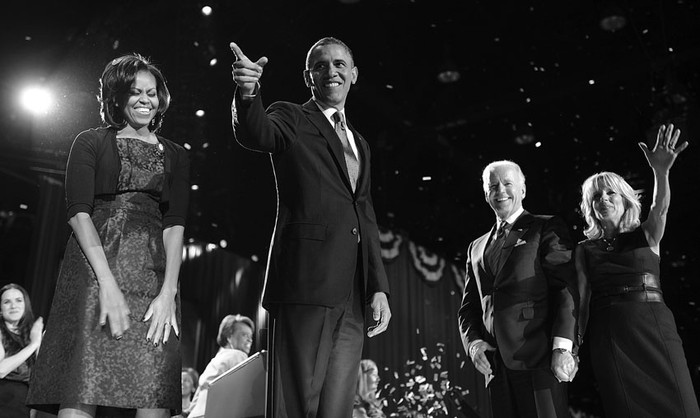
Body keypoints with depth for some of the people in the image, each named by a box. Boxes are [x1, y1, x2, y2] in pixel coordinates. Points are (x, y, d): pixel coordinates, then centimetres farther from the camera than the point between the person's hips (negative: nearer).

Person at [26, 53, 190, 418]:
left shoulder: (175, 156, 19)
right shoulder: (90, 143, 13)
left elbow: (175, 224, 7)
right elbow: (78, 212, 0)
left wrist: (168, 292, -8)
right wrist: (108, 282, -14)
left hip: (155, 273, 2)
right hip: (95, 266, -2)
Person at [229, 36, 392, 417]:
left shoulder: (359, 143, 24)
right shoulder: (291, 119, 7)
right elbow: (255, 134, -16)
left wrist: (378, 286, 12)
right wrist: (248, 93, -38)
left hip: (351, 298, 6)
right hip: (306, 285, -6)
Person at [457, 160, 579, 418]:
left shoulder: (547, 229, 6)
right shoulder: (477, 247, 21)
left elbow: (567, 286, -5)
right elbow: (469, 306, 20)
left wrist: (563, 346, -16)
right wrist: (473, 343, 1)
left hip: (539, 358, -4)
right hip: (495, 364, 5)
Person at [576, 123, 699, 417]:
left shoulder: (646, 235, 10)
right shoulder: (585, 249, 11)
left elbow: (660, 209, -12)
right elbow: (582, 297, 4)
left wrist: (661, 172, -31)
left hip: (655, 327, 0)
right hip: (607, 334, 0)